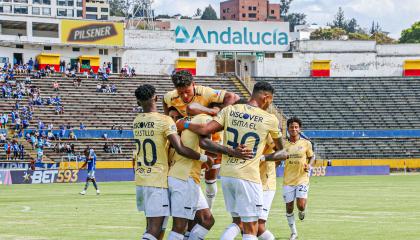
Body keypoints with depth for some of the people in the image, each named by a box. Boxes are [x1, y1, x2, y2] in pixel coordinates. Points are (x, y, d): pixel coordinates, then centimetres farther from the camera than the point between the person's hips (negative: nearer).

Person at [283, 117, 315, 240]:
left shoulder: (306, 143, -1)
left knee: (301, 205, -16)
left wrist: (309, 165, -8)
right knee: (289, 207, 4)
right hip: (288, 180, 2)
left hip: (302, 179, -2)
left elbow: (312, 156, 12)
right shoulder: (284, 144, 2)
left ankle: (302, 211, 24)